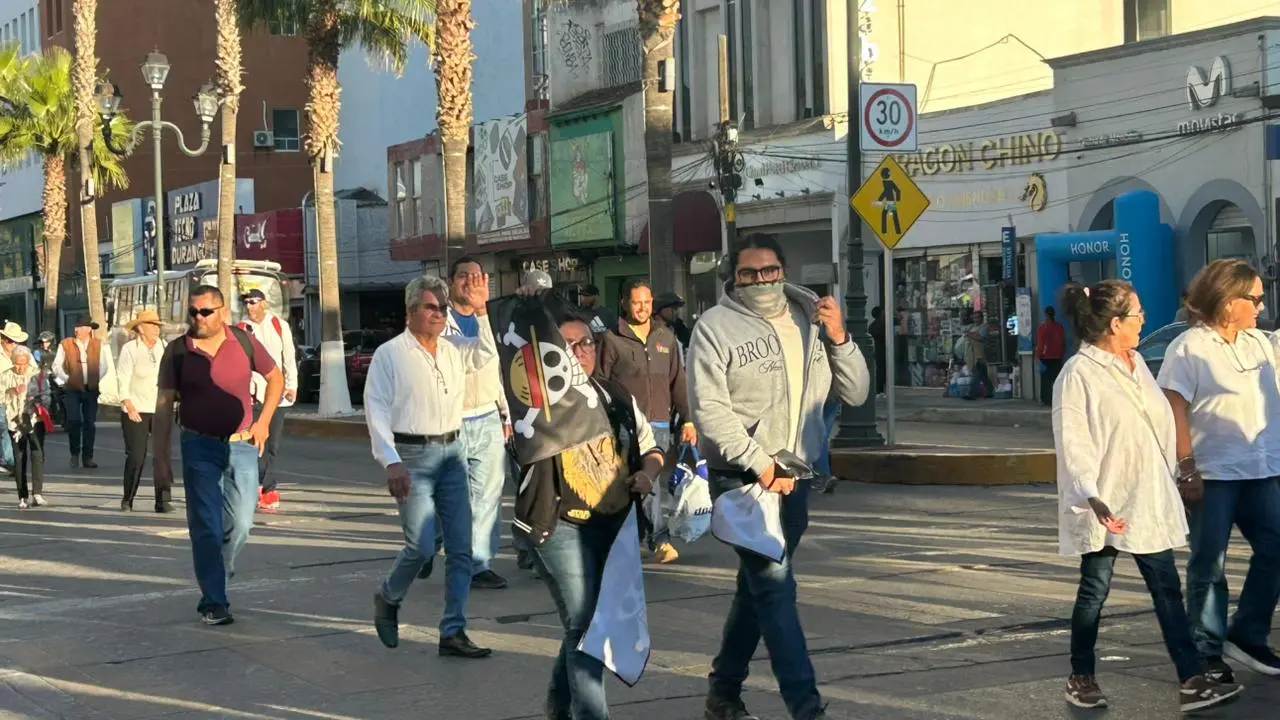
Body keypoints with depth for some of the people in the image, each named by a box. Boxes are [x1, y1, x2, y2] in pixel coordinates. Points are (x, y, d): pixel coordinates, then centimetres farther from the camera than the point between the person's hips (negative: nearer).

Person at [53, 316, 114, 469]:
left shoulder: (99, 344, 5)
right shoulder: (65, 345, 0)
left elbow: (106, 365, 7)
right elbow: (57, 366, 3)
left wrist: (98, 381, -1)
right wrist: (67, 379, -4)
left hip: (91, 389, 2)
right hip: (72, 389, -2)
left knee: (90, 423, 3)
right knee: (74, 421, -9)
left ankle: (87, 456, 10)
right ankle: (75, 454, 8)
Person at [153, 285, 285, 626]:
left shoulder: (244, 342, -1)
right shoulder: (177, 352, -3)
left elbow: (276, 378, 14)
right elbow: (163, 406, -1)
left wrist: (263, 421, 4)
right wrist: (161, 457, -5)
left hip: (242, 445, 1)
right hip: (199, 448, -1)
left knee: (240, 524, 2)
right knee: (206, 528, -2)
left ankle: (220, 572, 32)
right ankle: (213, 602, 5)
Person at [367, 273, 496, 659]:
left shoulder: (454, 349, 11)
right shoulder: (389, 354, -4)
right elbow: (376, 410, -10)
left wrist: (480, 311, -12)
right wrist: (392, 463, -19)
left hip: (452, 453, 6)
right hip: (412, 456, -6)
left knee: (461, 547, 1)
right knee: (421, 545, -11)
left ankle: (453, 632, 7)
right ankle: (388, 599, 19)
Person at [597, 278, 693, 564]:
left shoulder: (666, 337, 13)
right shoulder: (611, 339, 0)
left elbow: (678, 382, 14)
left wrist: (688, 420, 8)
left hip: (660, 424, 4)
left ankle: (634, 538, 10)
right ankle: (659, 540, -6)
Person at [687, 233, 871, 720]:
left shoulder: (809, 321, 7)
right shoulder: (715, 327, -8)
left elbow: (856, 393, 6)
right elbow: (709, 411, -15)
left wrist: (838, 338, -9)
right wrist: (760, 465, -19)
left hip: (794, 475, 6)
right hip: (742, 477, -5)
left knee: (758, 586, 14)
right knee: (775, 586, -13)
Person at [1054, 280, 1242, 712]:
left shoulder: (1136, 363, 11)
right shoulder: (1079, 374, -13)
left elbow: (1161, 421, 19)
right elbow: (1073, 445, -19)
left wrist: (1170, 474, 18)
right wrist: (1092, 498, -29)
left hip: (1147, 500, 7)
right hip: (1104, 506, -7)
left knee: (1167, 588, 3)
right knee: (1095, 590, 5)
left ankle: (1192, 682, 3)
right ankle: (1081, 678, 20)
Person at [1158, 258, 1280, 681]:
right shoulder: (1189, 348, -9)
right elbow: (1175, 409, -13)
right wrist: (1187, 465, -18)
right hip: (1212, 475, -6)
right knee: (1209, 565, 1)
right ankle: (1207, 653, 10)